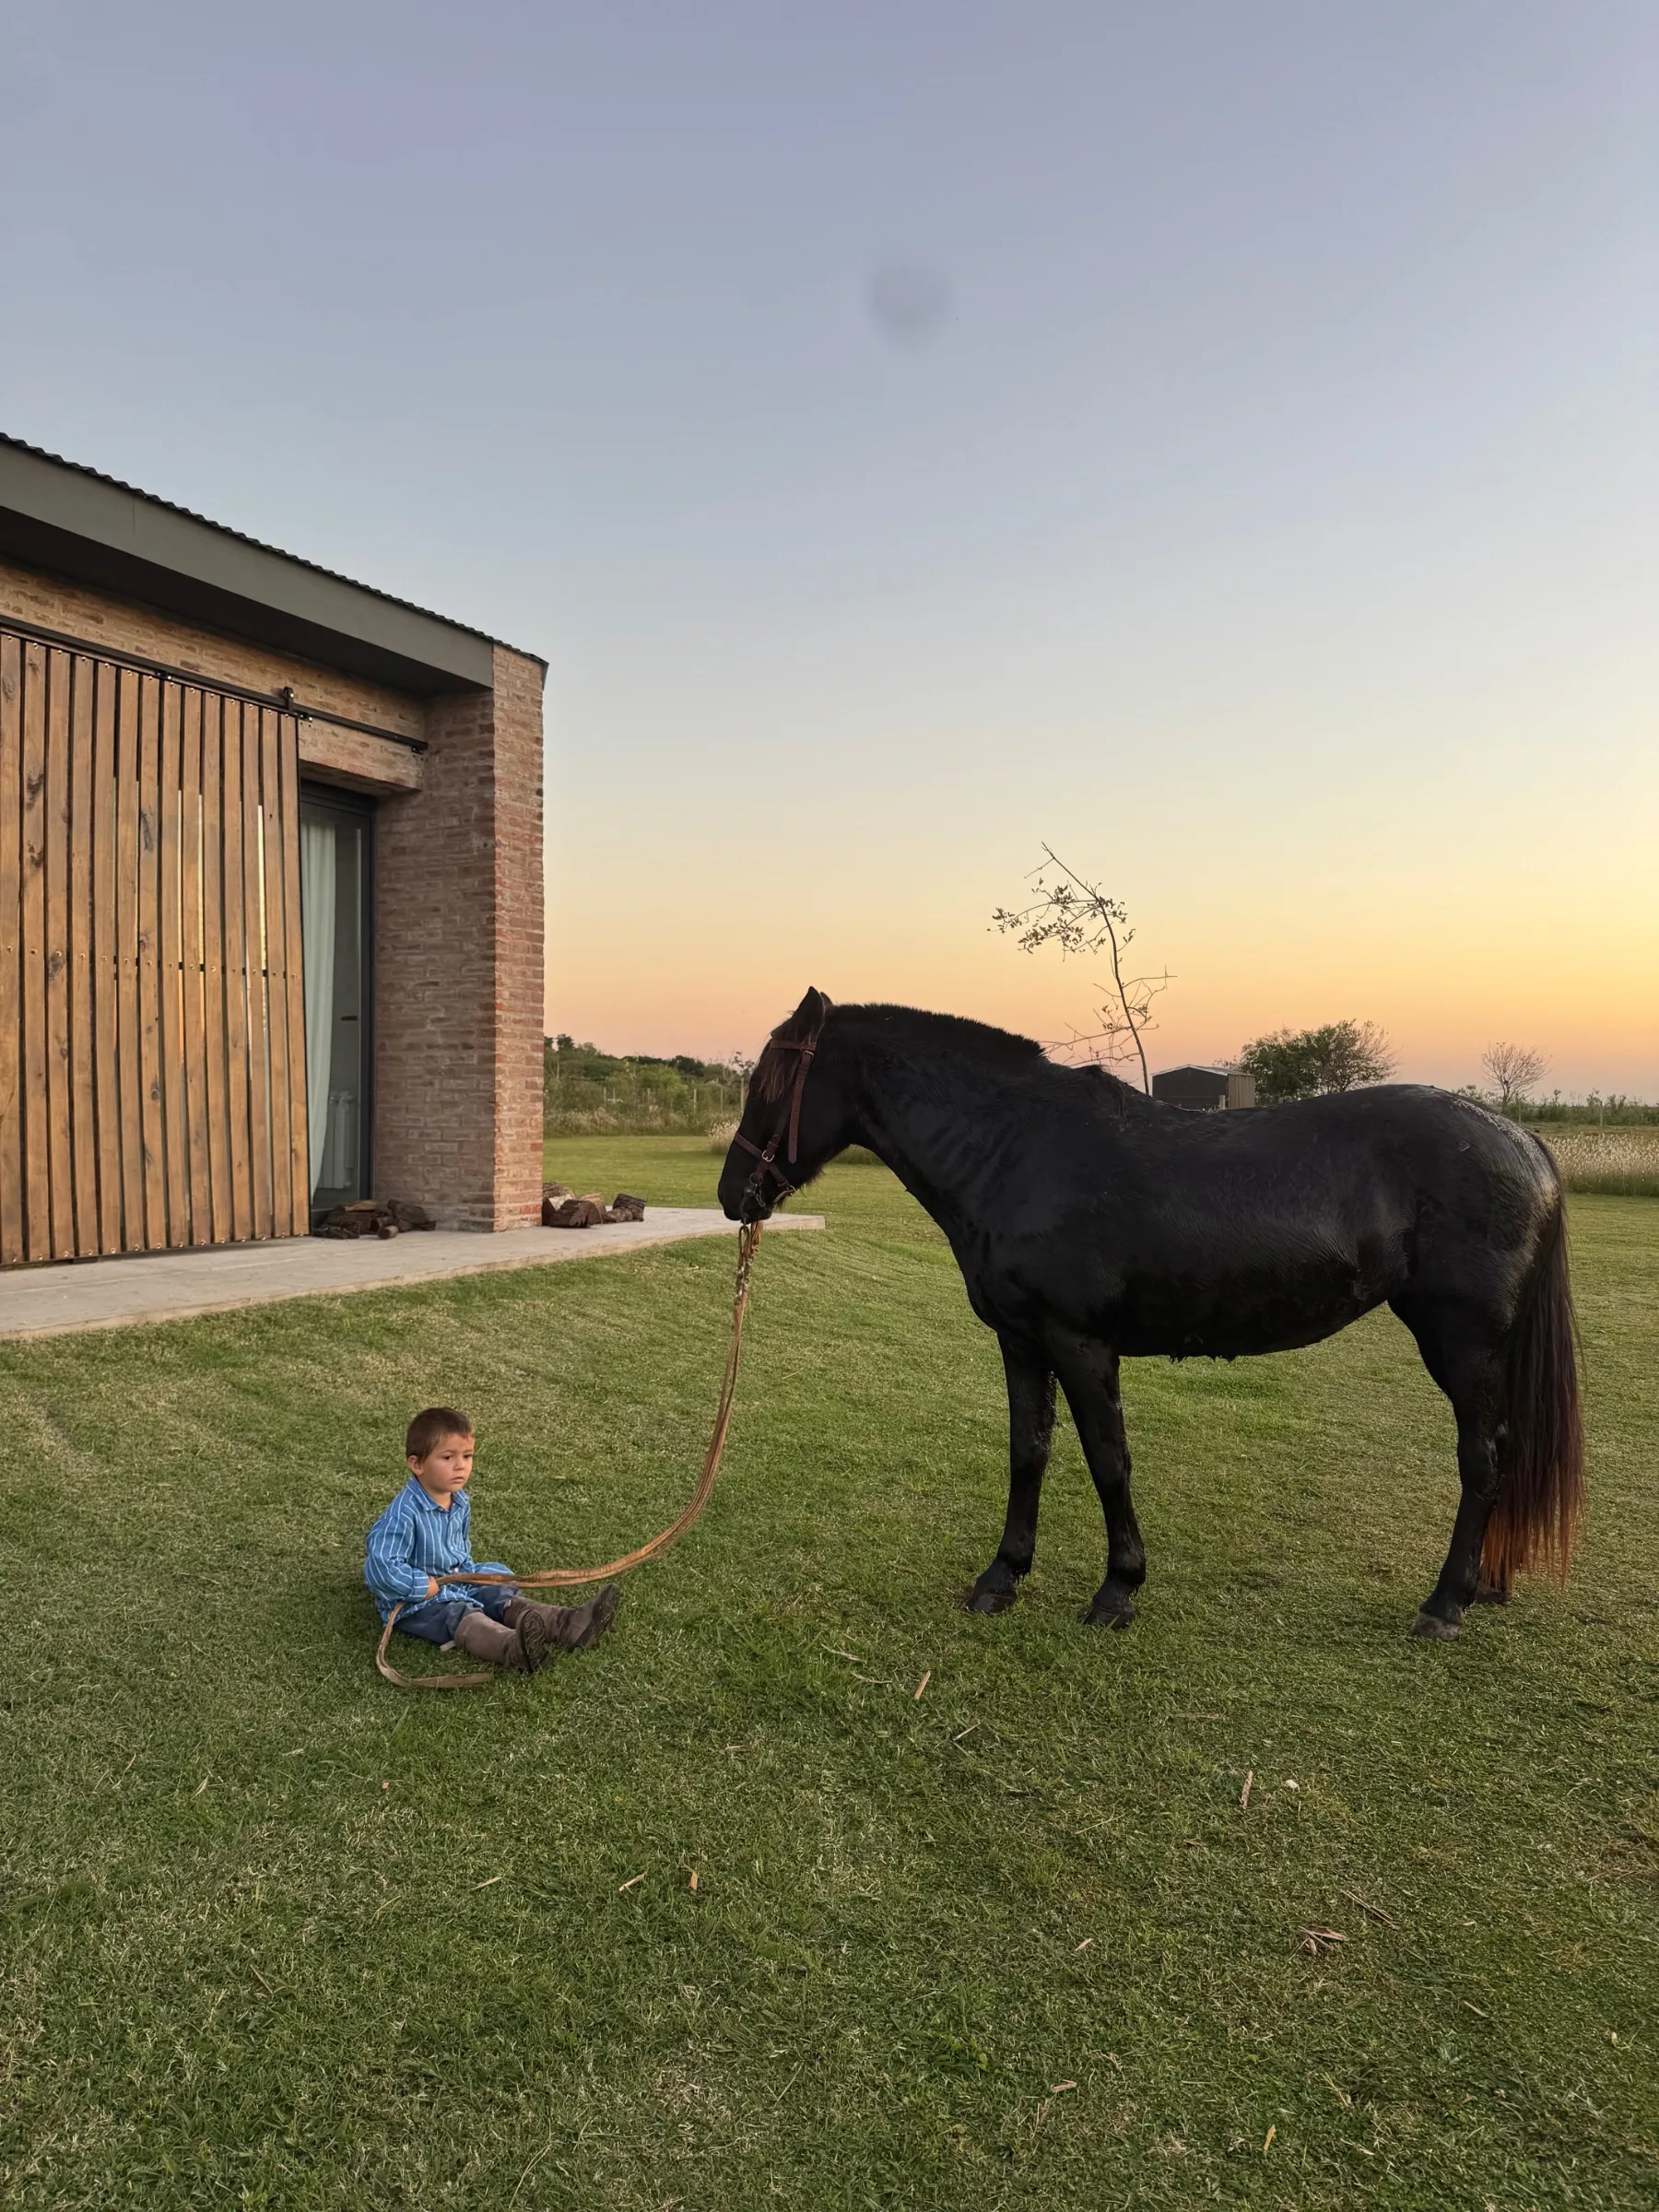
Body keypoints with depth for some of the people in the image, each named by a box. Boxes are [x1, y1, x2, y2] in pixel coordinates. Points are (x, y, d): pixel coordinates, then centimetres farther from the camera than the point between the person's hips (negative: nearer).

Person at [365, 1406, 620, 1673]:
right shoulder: (404, 1514, -25)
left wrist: (467, 1572, 5)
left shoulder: (461, 1503, 4)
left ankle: (569, 1625, -26)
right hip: (415, 1603, -9)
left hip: (458, 1584, 9)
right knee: (463, 1616, -33)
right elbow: (381, 1566, -28)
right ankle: (513, 1648, -61)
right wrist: (424, 1587, -24)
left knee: (504, 1597, -9)